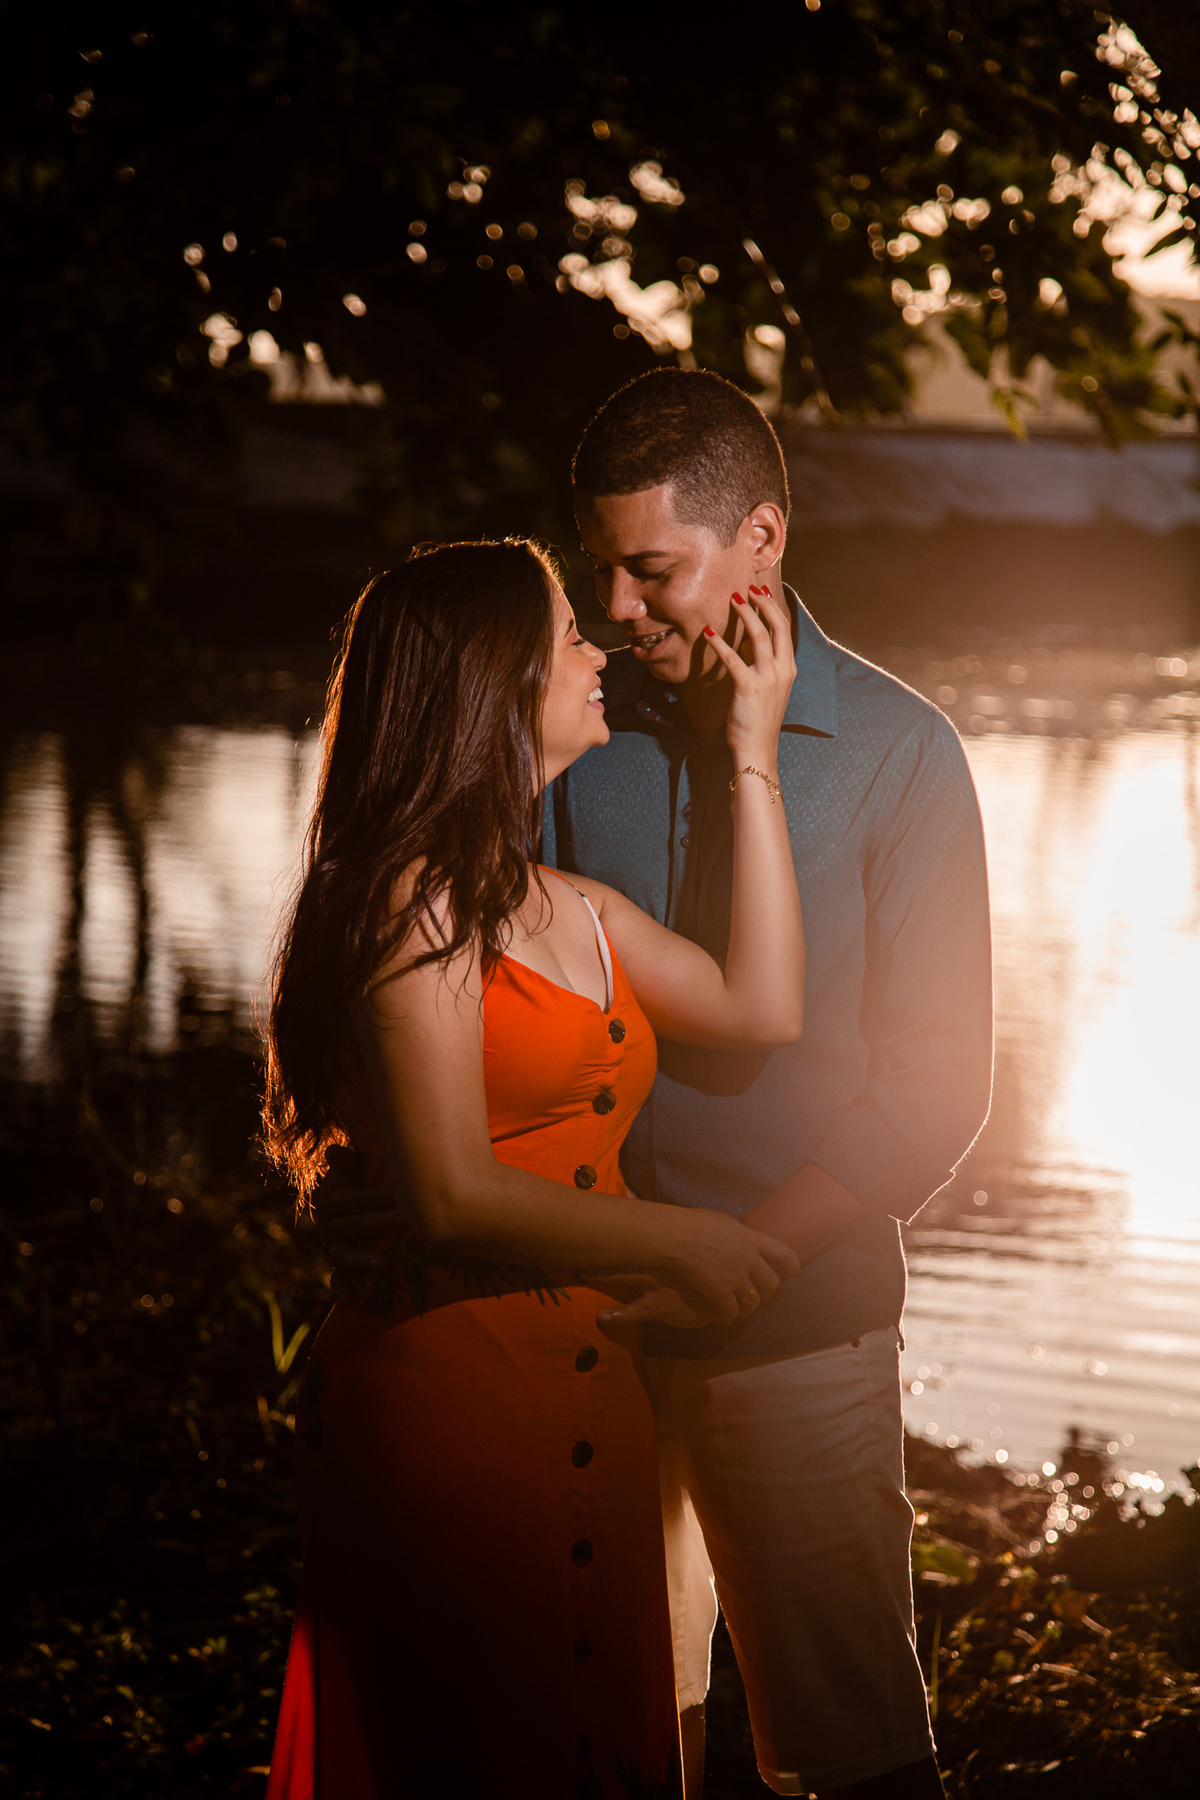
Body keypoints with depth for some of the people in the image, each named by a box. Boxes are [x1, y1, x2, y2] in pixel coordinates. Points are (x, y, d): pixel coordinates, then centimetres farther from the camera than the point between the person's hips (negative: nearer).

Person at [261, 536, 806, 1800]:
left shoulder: (572, 911, 15)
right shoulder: (418, 901, -13)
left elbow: (763, 1008, 8)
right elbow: (453, 1198, -18)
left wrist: (753, 755, 11)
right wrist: (675, 1242, -9)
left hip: (583, 1391, 8)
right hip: (448, 1391, -8)